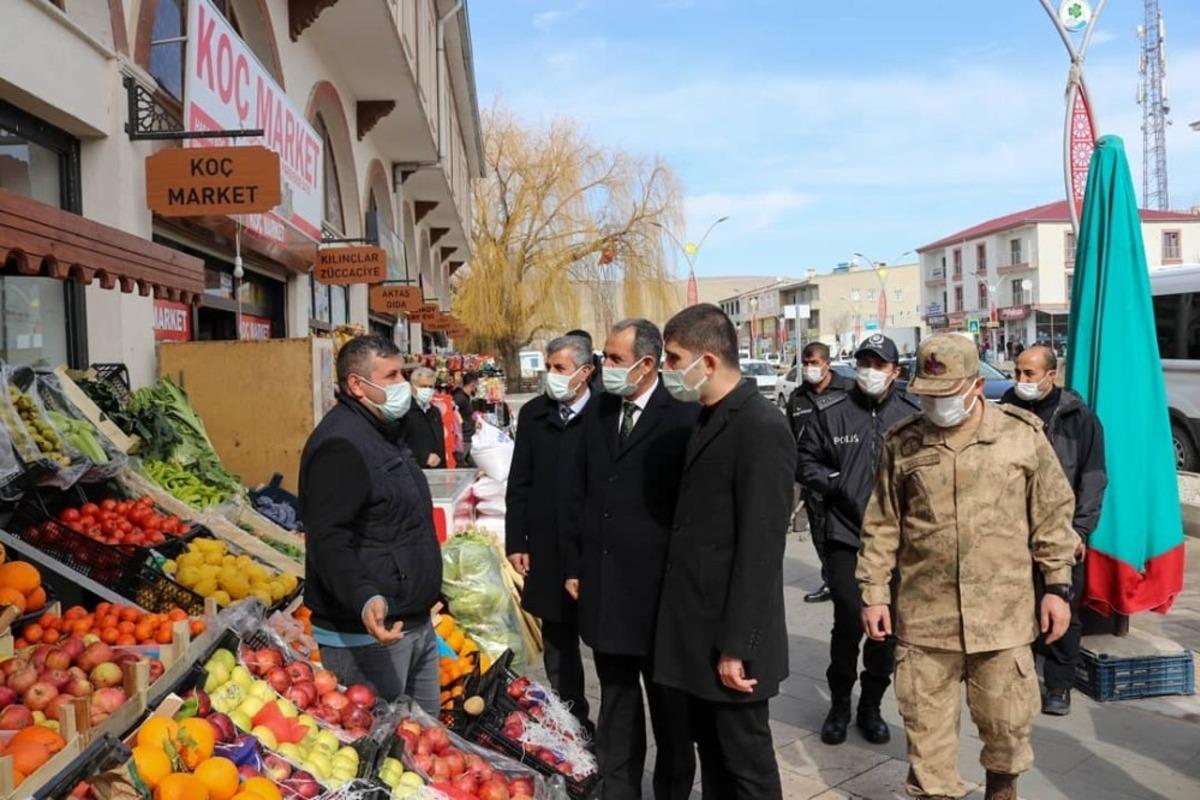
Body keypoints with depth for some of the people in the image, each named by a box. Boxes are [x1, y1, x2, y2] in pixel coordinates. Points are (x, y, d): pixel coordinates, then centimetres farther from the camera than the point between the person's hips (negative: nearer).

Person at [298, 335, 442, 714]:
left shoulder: (383, 433, 15)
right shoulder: (340, 444, -18)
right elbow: (329, 541, -27)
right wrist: (364, 600, -42)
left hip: (416, 624, 10)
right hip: (367, 635, -10)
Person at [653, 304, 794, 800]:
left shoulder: (761, 427, -19)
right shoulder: (710, 418, 9)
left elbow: (760, 548, -21)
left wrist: (736, 645, -19)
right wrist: (703, 633, 11)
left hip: (730, 634, -8)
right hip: (699, 627, 8)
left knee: (746, 759, 8)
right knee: (710, 747, 19)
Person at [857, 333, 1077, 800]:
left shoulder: (1023, 434, -2)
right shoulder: (902, 443, 0)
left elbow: (1053, 516, 4)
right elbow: (881, 526, 5)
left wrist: (1058, 586, 3)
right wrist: (874, 593, 3)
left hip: (1003, 611, 0)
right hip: (924, 613, 0)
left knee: (1007, 718, 15)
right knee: (926, 723, 8)